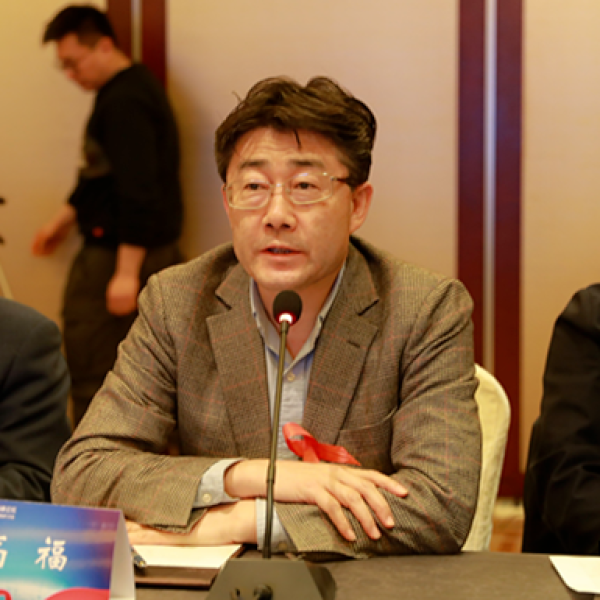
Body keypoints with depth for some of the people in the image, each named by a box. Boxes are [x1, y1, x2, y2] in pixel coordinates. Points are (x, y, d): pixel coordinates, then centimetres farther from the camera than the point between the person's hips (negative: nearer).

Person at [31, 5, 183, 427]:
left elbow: (138, 190, -24)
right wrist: (64, 219, 30)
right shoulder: (132, 89, 15)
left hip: (119, 253, -11)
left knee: (90, 374, -6)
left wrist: (126, 272, -24)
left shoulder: (124, 102, -18)